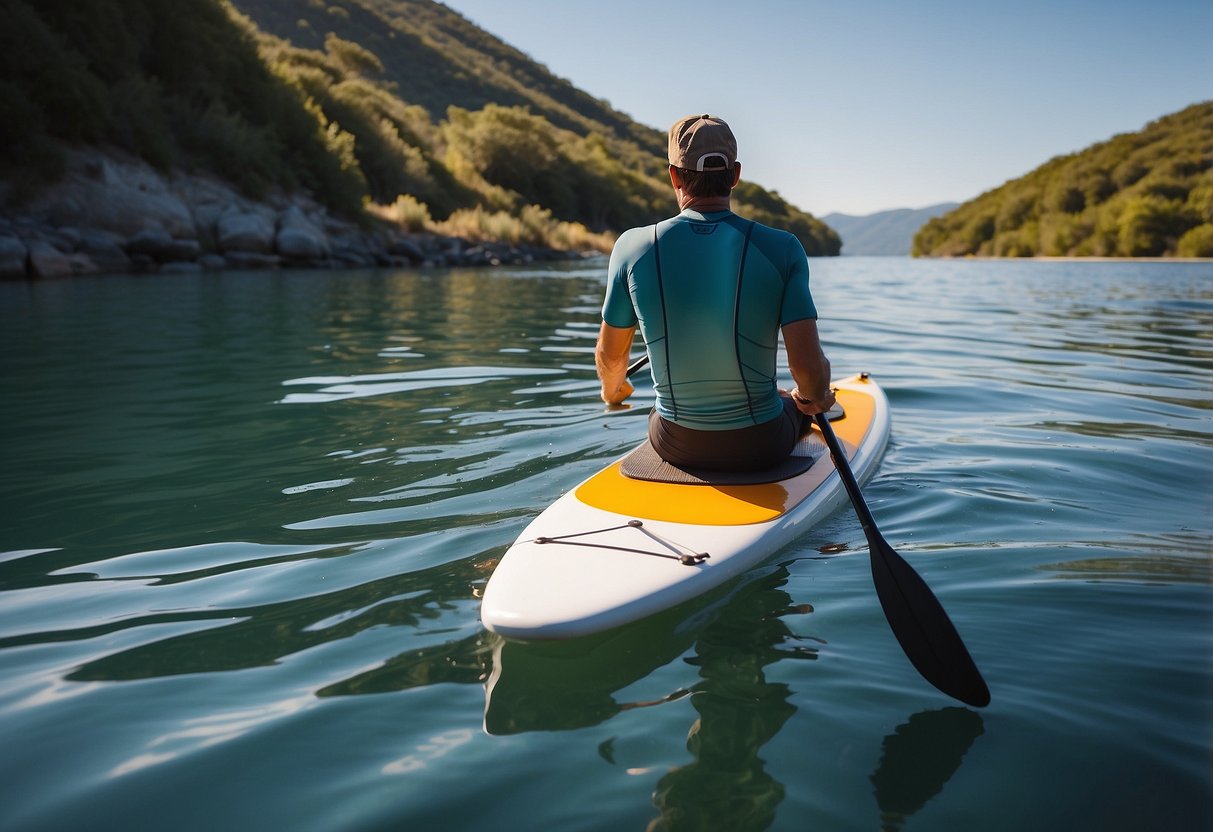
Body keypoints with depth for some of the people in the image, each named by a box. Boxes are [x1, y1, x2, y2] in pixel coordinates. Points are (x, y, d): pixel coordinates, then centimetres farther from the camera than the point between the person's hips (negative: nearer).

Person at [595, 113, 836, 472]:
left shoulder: (633, 247, -11)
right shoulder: (781, 249, -14)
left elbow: (609, 356, 1)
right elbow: (809, 366, -18)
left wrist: (613, 390, 25)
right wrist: (814, 398, 7)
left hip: (674, 446, 1)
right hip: (761, 445, -1)